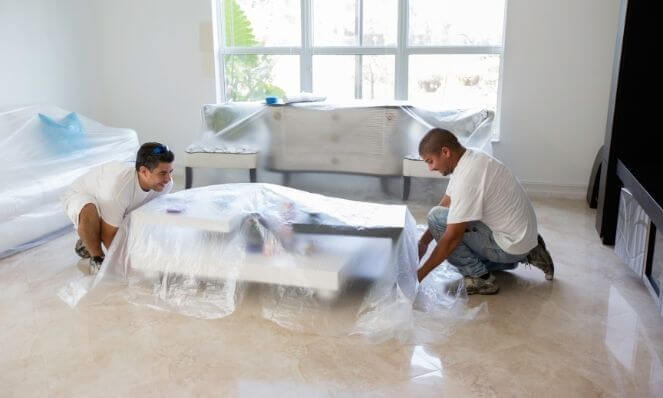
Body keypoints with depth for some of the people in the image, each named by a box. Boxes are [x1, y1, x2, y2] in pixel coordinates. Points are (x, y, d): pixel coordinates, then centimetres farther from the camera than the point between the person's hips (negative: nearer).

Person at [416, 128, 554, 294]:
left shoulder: (467, 176, -27)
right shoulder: (470, 158, 2)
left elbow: (452, 237, -27)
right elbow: (445, 205, 11)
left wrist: (420, 274, -19)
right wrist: (423, 242, 6)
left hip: (510, 243, -9)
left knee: (437, 218, -16)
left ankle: (480, 279, -6)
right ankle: (525, 254, 18)